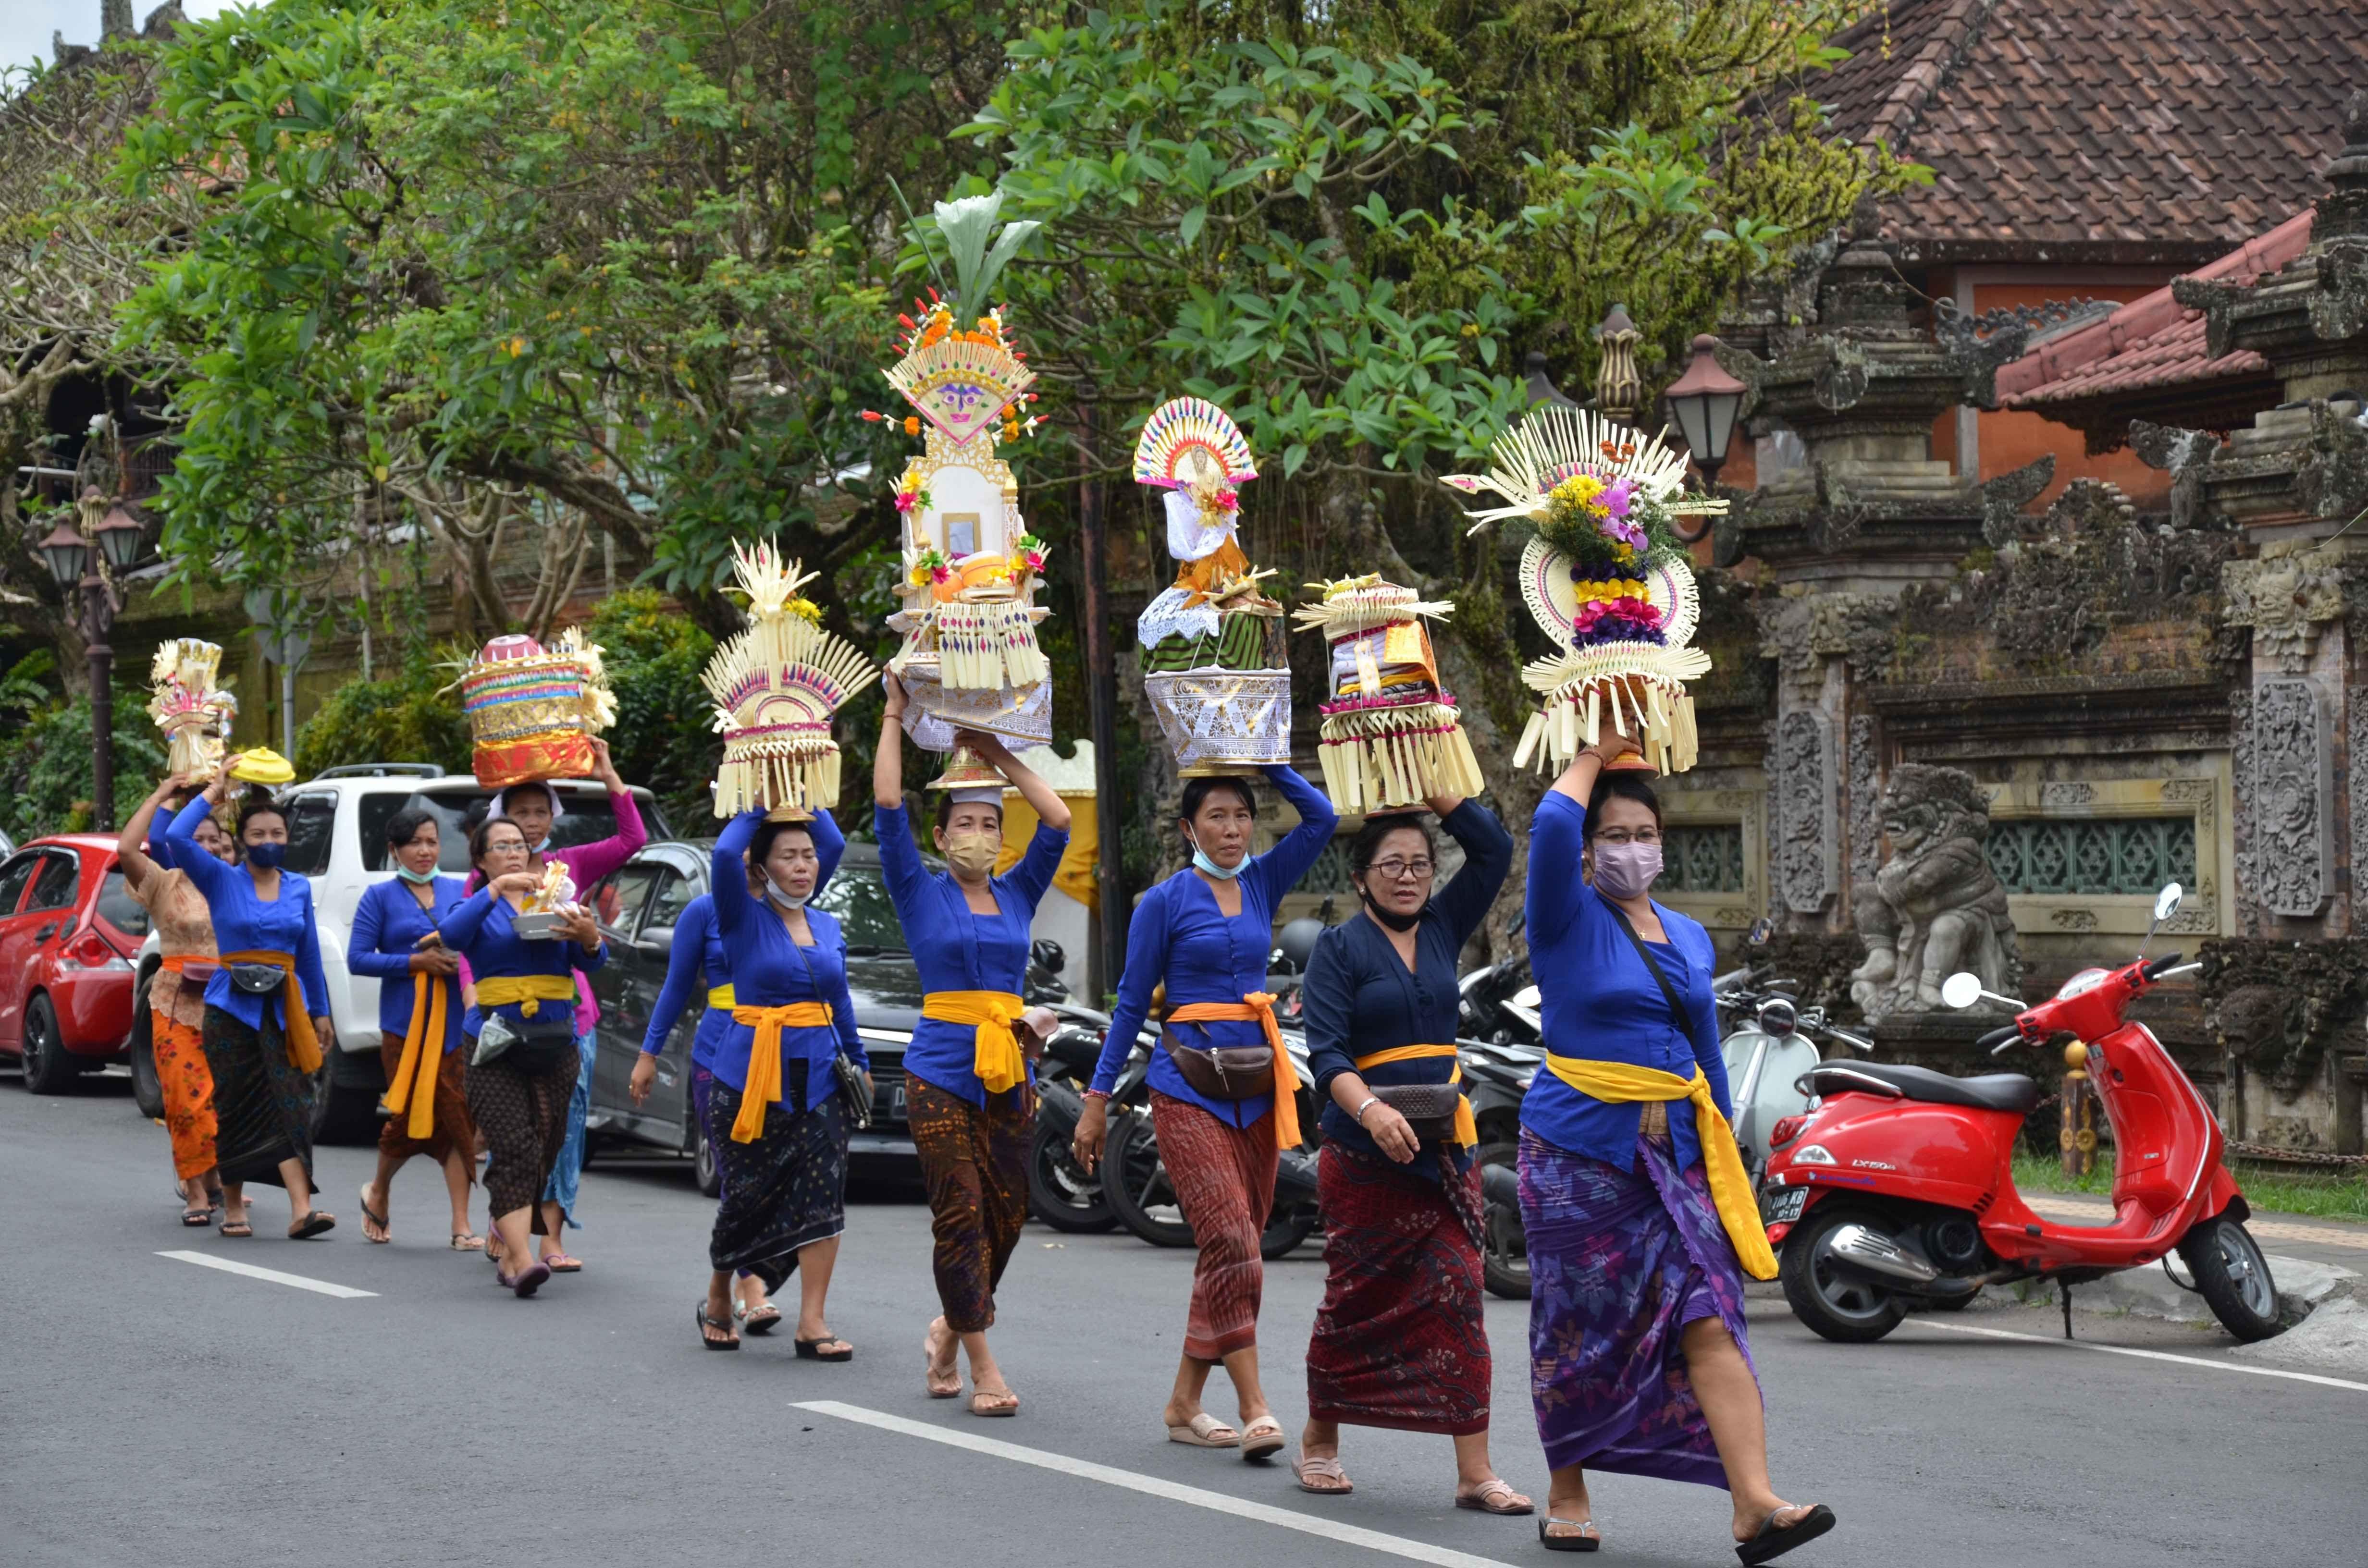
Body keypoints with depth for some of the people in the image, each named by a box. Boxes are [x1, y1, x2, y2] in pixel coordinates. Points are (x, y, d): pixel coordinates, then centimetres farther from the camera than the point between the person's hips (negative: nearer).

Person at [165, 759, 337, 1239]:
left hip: (283, 1007, 2)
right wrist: (214, 791, -8)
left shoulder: (299, 889, 10)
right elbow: (176, 838, -15)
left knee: (290, 1104, -10)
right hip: (232, 1006, -2)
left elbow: (309, 955, 17)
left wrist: (320, 1013, 16)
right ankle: (233, 1206, 18)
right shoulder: (222, 881, 1)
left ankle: (301, 1210, -20)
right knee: (235, 1109, 2)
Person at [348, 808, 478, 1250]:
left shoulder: (460, 891, 11)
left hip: (456, 1019, 2)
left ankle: (462, 1227, -2)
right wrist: (418, 962, -12)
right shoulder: (381, 897, 3)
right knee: (410, 1115, -2)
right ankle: (377, 1193, 28)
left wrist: (458, 958, -11)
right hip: (405, 1021, -2)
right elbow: (358, 958, -3)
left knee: (457, 1116, -4)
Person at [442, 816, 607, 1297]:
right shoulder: (480, 908, 6)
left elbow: (592, 961, 1)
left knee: (543, 1152, 4)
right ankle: (522, 1261, -27)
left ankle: (505, 1247, 16)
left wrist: (589, 937, -22)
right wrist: (497, 889, -21)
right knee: (514, 1149, -17)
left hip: (554, 1044, 4)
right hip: (494, 1043, -4)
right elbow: (451, 936, -17)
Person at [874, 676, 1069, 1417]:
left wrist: (1001, 757, 8)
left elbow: (1059, 820, 6)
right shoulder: (921, 894, 2)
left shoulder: (1017, 895, 12)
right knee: (961, 1217, -8)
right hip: (941, 1071, -4)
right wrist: (894, 718, -3)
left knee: (1005, 1218, 5)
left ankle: (949, 1328, 29)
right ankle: (982, 1368, -7)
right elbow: (888, 809, -6)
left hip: (1009, 1073, 4)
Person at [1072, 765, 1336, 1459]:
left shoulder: (1262, 884, 11)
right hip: (1188, 1083, -5)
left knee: (1237, 1247, 4)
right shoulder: (1166, 901, -1)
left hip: (1256, 1084, 5)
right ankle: (1254, 1407, -20)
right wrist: (1098, 1099, 1)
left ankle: (1184, 1405, 12)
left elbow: (1321, 817, -1)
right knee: (1230, 1239, -17)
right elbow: (1132, 1004, 2)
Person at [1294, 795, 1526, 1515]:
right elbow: (1325, 1051, -13)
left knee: (1458, 1291, -6)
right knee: (1358, 1297, 5)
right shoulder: (1339, 947, -2)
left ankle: (1475, 1471, -10)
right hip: (1365, 1150, -4)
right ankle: (1320, 1439, 25)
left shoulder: (1442, 929, 12)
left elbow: (1494, 850, 8)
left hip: (1444, 1144, 4)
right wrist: (1370, 1110, -29)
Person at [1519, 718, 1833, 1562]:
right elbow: (1552, 831, -22)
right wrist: (1594, 756, -6)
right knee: (1579, 1331, 5)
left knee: (1709, 1319, -10)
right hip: (1579, 1151, -4)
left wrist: (1728, 1163, 21)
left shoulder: (1689, 938, 15)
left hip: (1675, 1156, 4)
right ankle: (1568, 1493, 22)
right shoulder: (1570, 921, -2)